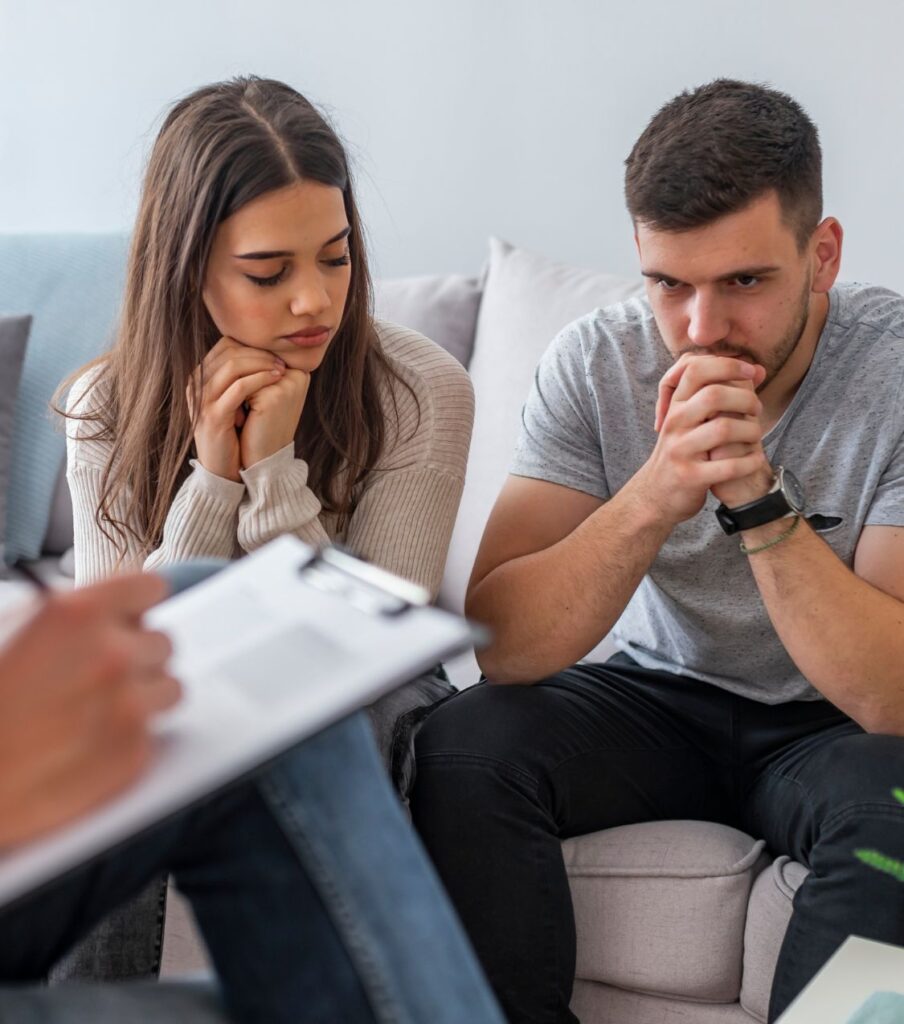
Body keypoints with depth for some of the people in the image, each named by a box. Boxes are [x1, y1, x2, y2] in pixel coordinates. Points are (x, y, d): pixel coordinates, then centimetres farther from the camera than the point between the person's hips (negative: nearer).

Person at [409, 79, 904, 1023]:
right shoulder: (594, 363, -13)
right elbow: (502, 646, -20)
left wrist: (759, 499, -36)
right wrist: (658, 492, -35)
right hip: (660, 695, 2)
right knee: (462, 750, -23)